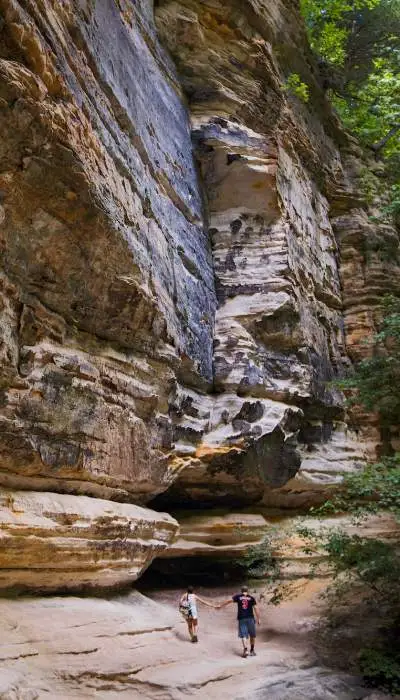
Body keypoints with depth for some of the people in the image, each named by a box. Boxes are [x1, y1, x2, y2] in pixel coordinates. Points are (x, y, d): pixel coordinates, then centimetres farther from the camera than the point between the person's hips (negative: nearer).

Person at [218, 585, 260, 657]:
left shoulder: (238, 597, 4)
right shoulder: (251, 598, 4)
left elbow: (229, 601, 2)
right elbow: (255, 608, 0)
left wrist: (220, 605, 12)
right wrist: (258, 619, 3)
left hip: (241, 618, 0)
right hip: (250, 618, 0)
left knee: (243, 635, -1)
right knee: (252, 635, 15)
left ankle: (245, 649, -20)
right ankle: (252, 650, 23)